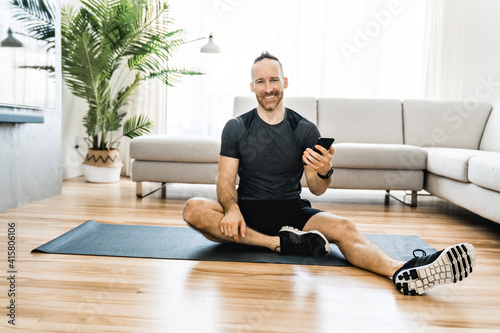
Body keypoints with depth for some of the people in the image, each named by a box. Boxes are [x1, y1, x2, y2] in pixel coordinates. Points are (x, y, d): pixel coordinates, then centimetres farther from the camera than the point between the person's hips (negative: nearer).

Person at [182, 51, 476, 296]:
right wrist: (231, 209, -26)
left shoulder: (305, 129, 1)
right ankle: (281, 242, -29)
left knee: (343, 227, -29)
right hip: (248, 210, 1)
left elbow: (317, 189, -2)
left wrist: (324, 172, -28)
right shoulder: (236, 128, 1)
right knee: (194, 209, -28)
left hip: (291, 210, 0)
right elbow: (226, 179, -3)